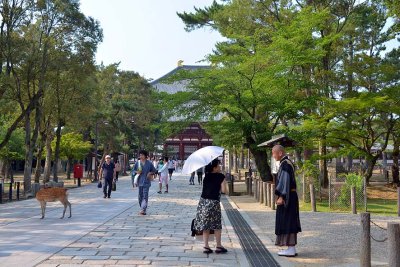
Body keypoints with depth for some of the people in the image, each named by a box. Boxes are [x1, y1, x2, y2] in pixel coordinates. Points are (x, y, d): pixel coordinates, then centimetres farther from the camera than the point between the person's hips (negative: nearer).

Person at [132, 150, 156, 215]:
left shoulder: (149, 163, 0)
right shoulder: (137, 163, 5)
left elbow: (154, 171, 10)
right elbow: (133, 170, 14)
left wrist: (150, 173, -9)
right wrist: (137, 172, -7)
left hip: (146, 181, -3)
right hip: (139, 181, 3)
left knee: (145, 196, -11)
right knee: (140, 196, 9)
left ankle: (143, 209, -16)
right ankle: (142, 209, 23)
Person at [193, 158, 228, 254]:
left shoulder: (206, 176, 7)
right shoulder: (220, 176, -7)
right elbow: (223, 190, -9)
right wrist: (217, 188, 8)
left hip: (203, 201, 5)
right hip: (214, 202, -5)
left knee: (205, 225, 11)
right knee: (217, 225, 10)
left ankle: (206, 246, 12)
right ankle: (218, 246, 16)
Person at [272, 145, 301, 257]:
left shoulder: (284, 164, -15)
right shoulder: (288, 163, 16)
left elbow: (285, 181, -23)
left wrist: (281, 197, -26)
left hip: (286, 197, -10)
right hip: (290, 196, 10)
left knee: (286, 222, -5)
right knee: (290, 222, 11)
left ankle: (291, 250, -1)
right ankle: (291, 248, 15)